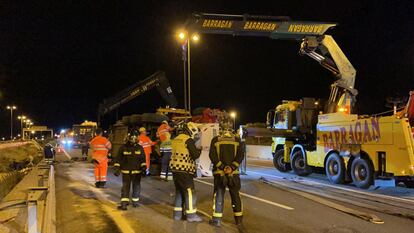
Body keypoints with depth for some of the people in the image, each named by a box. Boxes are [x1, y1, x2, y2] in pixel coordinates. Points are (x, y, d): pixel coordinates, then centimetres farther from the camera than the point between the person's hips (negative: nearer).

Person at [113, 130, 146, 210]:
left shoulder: (140, 148, 2)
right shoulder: (123, 148, -3)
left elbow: (143, 159, 8)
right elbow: (118, 159, 1)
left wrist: (143, 167, -1)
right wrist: (117, 168, -5)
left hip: (137, 171, 2)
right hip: (126, 171, -2)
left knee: (136, 187, 10)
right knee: (125, 187, -4)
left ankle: (135, 201, 26)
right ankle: (124, 203, -4)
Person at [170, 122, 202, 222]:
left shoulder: (175, 140, 14)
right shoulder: (188, 140, -11)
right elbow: (195, 155, -15)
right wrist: (199, 151, 6)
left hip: (175, 168, 8)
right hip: (184, 170, -8)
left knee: (179, 191, 16)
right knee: (190, 191, 0)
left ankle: (178, 213, 20)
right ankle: (191, 215, 3)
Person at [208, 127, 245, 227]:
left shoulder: (215, 139, 2)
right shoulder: (237, 140, 4)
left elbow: (212, 155, -9)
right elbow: (240, 155, -7)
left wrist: (222, 167, -12)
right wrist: (232, 167, -15)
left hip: (219, 172, -1)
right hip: (233, 172, 1)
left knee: (218, 195, 6)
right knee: (235, 195, 13)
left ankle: (217, 219, 3)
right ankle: (238, 218, 21)